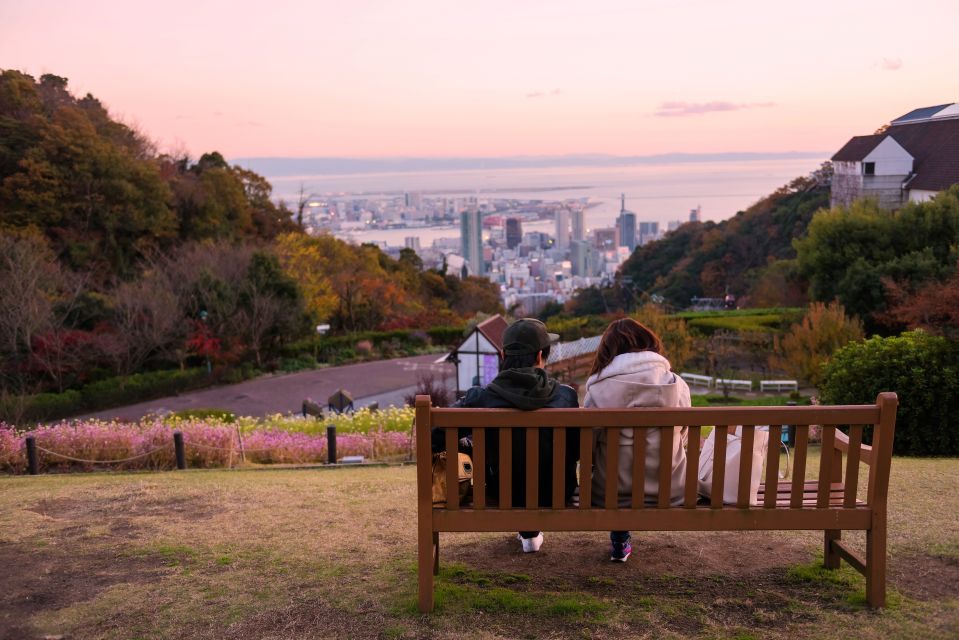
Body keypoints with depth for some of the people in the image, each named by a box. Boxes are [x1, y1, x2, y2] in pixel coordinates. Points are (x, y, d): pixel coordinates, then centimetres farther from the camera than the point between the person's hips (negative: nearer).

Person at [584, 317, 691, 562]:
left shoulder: (598, 388, -11)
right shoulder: (677, 384, -3)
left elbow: (588, 445, -6)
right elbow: (682, 439, 8)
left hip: (611, 491, -1)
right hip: (669, 490, 2)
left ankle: (619, 540, 30)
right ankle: (620, 541, 33)